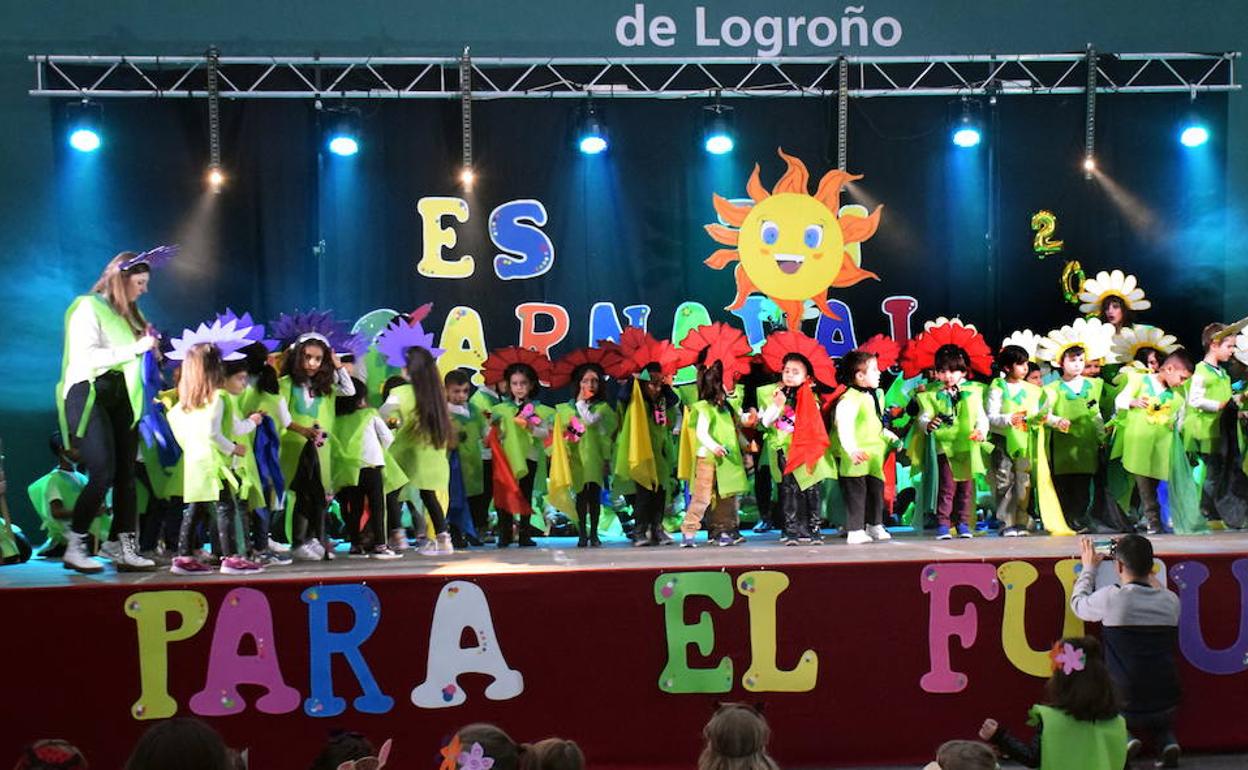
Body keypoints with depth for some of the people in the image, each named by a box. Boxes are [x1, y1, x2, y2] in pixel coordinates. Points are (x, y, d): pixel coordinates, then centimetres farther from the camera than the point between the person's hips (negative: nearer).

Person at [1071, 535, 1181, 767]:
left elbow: (1078, 603, 6)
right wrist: (1140, 558, 26)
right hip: (1166, 705, 4)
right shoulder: (1171, 601, -3)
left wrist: (1089, 567, 20)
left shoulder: (1111, 598, -15)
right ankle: (1166, 741, 7)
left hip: (1125, 707, -4)